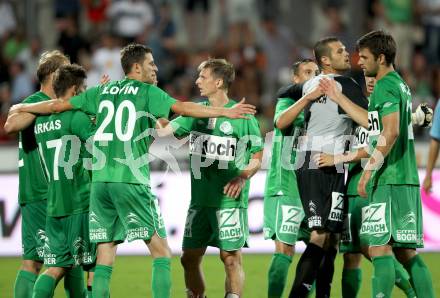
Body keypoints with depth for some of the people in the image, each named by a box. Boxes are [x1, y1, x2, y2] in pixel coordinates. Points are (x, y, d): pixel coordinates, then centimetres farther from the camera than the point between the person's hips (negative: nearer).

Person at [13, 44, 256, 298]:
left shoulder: (102, 92, 15)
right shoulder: (147, 92, 1)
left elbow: (57, 105, 20)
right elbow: (182, 108, -13)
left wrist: (21, 109, 35)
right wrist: (225, 112, -15)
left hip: (100, 180, 6)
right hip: (131, 180, -5)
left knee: (104, 257, 6)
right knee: (161, 252, -2)